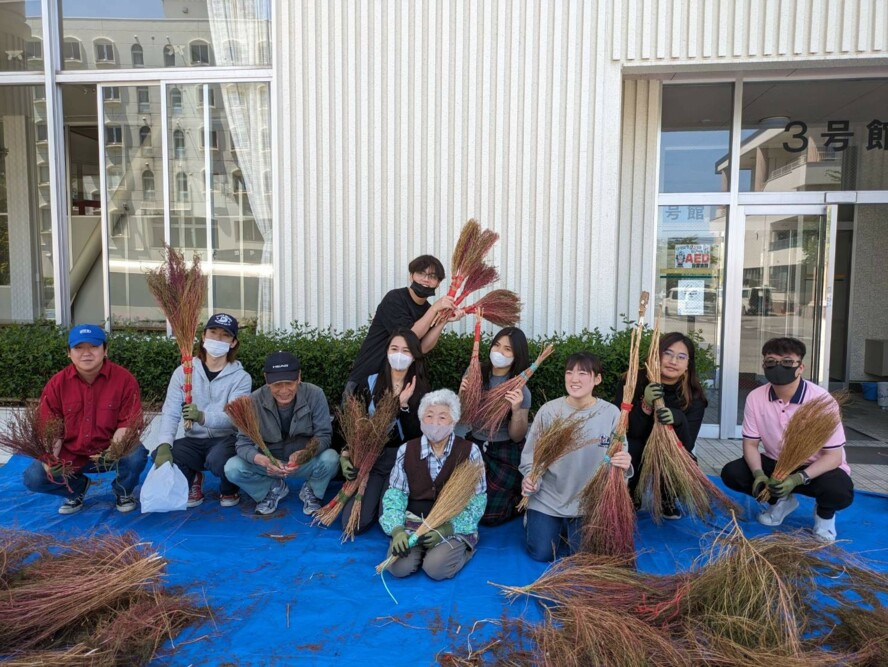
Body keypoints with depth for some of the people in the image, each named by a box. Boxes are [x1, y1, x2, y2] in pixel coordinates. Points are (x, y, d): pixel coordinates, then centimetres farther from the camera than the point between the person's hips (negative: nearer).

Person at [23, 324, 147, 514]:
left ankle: (124, 492, 3)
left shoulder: (124, 379, -12)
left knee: (137, 454, -33)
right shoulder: (56, 383, -6)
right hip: (70, 456, 2)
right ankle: (77, 488, 14)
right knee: (33, 478, -20)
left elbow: (129, 423, -13)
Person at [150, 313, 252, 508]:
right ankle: (191, 481, 9)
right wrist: (164, 445, -26)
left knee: (217, 460, -35)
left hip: (225, 439, -2)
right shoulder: (183, 372, 1)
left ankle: (229, 488, 3)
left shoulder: (241, 377, -5)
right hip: (192, 440, 2)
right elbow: (170, 413, -8)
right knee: (160, 456, -27)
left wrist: (202, 417, -39)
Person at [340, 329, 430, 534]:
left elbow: (416, 437, -10)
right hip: (369, 458, 2)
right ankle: (374, 497, 18)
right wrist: (346, 456, -7)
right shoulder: (369, 383, 2)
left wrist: (404, 405, -22)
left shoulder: (420, 390, -1)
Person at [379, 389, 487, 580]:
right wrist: (397, 530, -17)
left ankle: (462, 550, 8)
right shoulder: (406, 450, 0)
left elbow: (477, 500, -6)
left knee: (436, 568, -25)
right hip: (414, 522, 2)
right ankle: (420, 548, 11)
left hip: (455, 526, -2)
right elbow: (395, 494, 1)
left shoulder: (469, 451, -7)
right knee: (398, 568, -21)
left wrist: (447, 529, -17)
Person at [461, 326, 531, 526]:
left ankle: (520, 497, 26)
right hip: (475, 446, 3)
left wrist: (516, 410, -29)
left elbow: (517, 437, -11)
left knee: (489, 516, -2)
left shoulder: (520, 390, -14)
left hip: (506, 453, -3)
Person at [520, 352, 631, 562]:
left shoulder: (611, 413, -12)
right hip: (547, 498, 0)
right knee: (541, 554, 1)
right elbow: (531, 454, -3)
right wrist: (531, 479, -20)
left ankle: (569, 528, 36)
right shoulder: (549, 410, -12)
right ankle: (532, 521, 34)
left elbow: (620, 458, -8)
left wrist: (624, 465, -31)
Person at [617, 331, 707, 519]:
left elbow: (686, 446, -23)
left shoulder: (694, 397, -16)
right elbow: (623, 431, -23)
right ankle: (629, 495, 0)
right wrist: (645, 406, -39)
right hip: (634, 461, -1)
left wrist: (679, 420, -44)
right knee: (629, 447, -33)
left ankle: (667, 497, 6)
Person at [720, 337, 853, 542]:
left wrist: (798, 478, -37)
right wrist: (758, 474, -27)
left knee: (840, 491, -35)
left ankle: (824, 512, 6)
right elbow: (750, 443, -6)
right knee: (731, 473, -18)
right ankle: (781, 501, 12)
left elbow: (833, 455, -22)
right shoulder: (755, 398, -14)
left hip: (816, 467, -3)